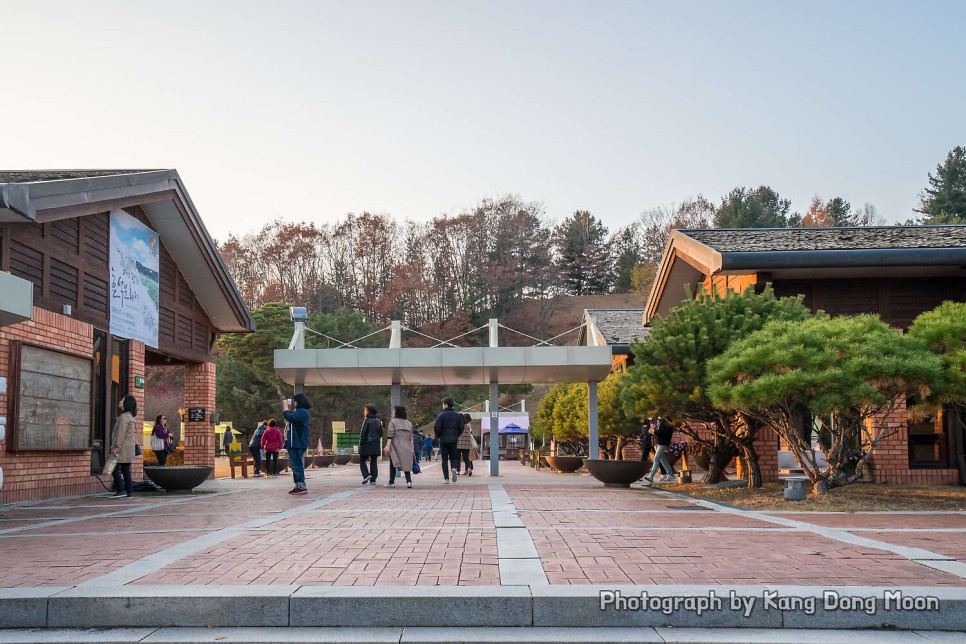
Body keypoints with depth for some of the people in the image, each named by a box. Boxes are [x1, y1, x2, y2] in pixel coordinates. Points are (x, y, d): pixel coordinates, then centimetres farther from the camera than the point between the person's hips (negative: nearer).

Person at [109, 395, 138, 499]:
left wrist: (116, 447, -20)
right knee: (126, 470, 10)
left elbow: (121, 434, -19)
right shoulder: (130, 416, 18)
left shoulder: (124, 417, -13)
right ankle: (129, 492, 8)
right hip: (129, 447, 10)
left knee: (115, 469, -8)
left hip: (123, 447, -10)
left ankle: (121, 490, -12)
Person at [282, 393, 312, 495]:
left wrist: (286, 407, -8)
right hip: (294, 443, 11)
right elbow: (288, 419, 21)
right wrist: (285, 408, 15)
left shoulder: (302, 412, -13)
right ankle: (298, 486, 18)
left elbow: (289, 417, -23)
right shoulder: (299, 412, 20)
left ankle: (302, 487, -10)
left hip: (298, 444, -11)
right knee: (295, 465, 13)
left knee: (297, 465, -10)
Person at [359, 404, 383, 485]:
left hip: (367, 444, -6)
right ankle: (373, 479, 6)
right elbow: (381, 433, 14)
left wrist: (361, 443, -6)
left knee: (362, 461, 5)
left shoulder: (367, 421, -11)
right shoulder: (378, 421, 10)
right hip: (376, 445, 6)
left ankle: (366, 475, -13)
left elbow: (363, 433, -13)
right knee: (373, 462, 9)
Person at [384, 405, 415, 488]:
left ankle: (391, 482, 7)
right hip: (407, 447, 4)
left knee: (393, 464, 5)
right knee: (406, 464, 4)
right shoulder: (409, 423, 12)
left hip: (396, 446, -3)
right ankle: (409, 481, -11)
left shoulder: (393, 422, -2)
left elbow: (390, 435, -9)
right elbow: (411, 437, 11)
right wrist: (412, 448, 11)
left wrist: (388, 445, -11)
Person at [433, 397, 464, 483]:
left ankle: (446, 479, 0)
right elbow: (461, 427, 4)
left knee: (444, 459, 4)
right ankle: (454, 468, -17)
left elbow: (437, 427, -12)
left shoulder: (441, 415, -8)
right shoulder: (457, 415, 5)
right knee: (453, 457, 14)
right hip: (454, 440, 3)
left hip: (443, 440, -3)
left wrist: (438, 436, 5)